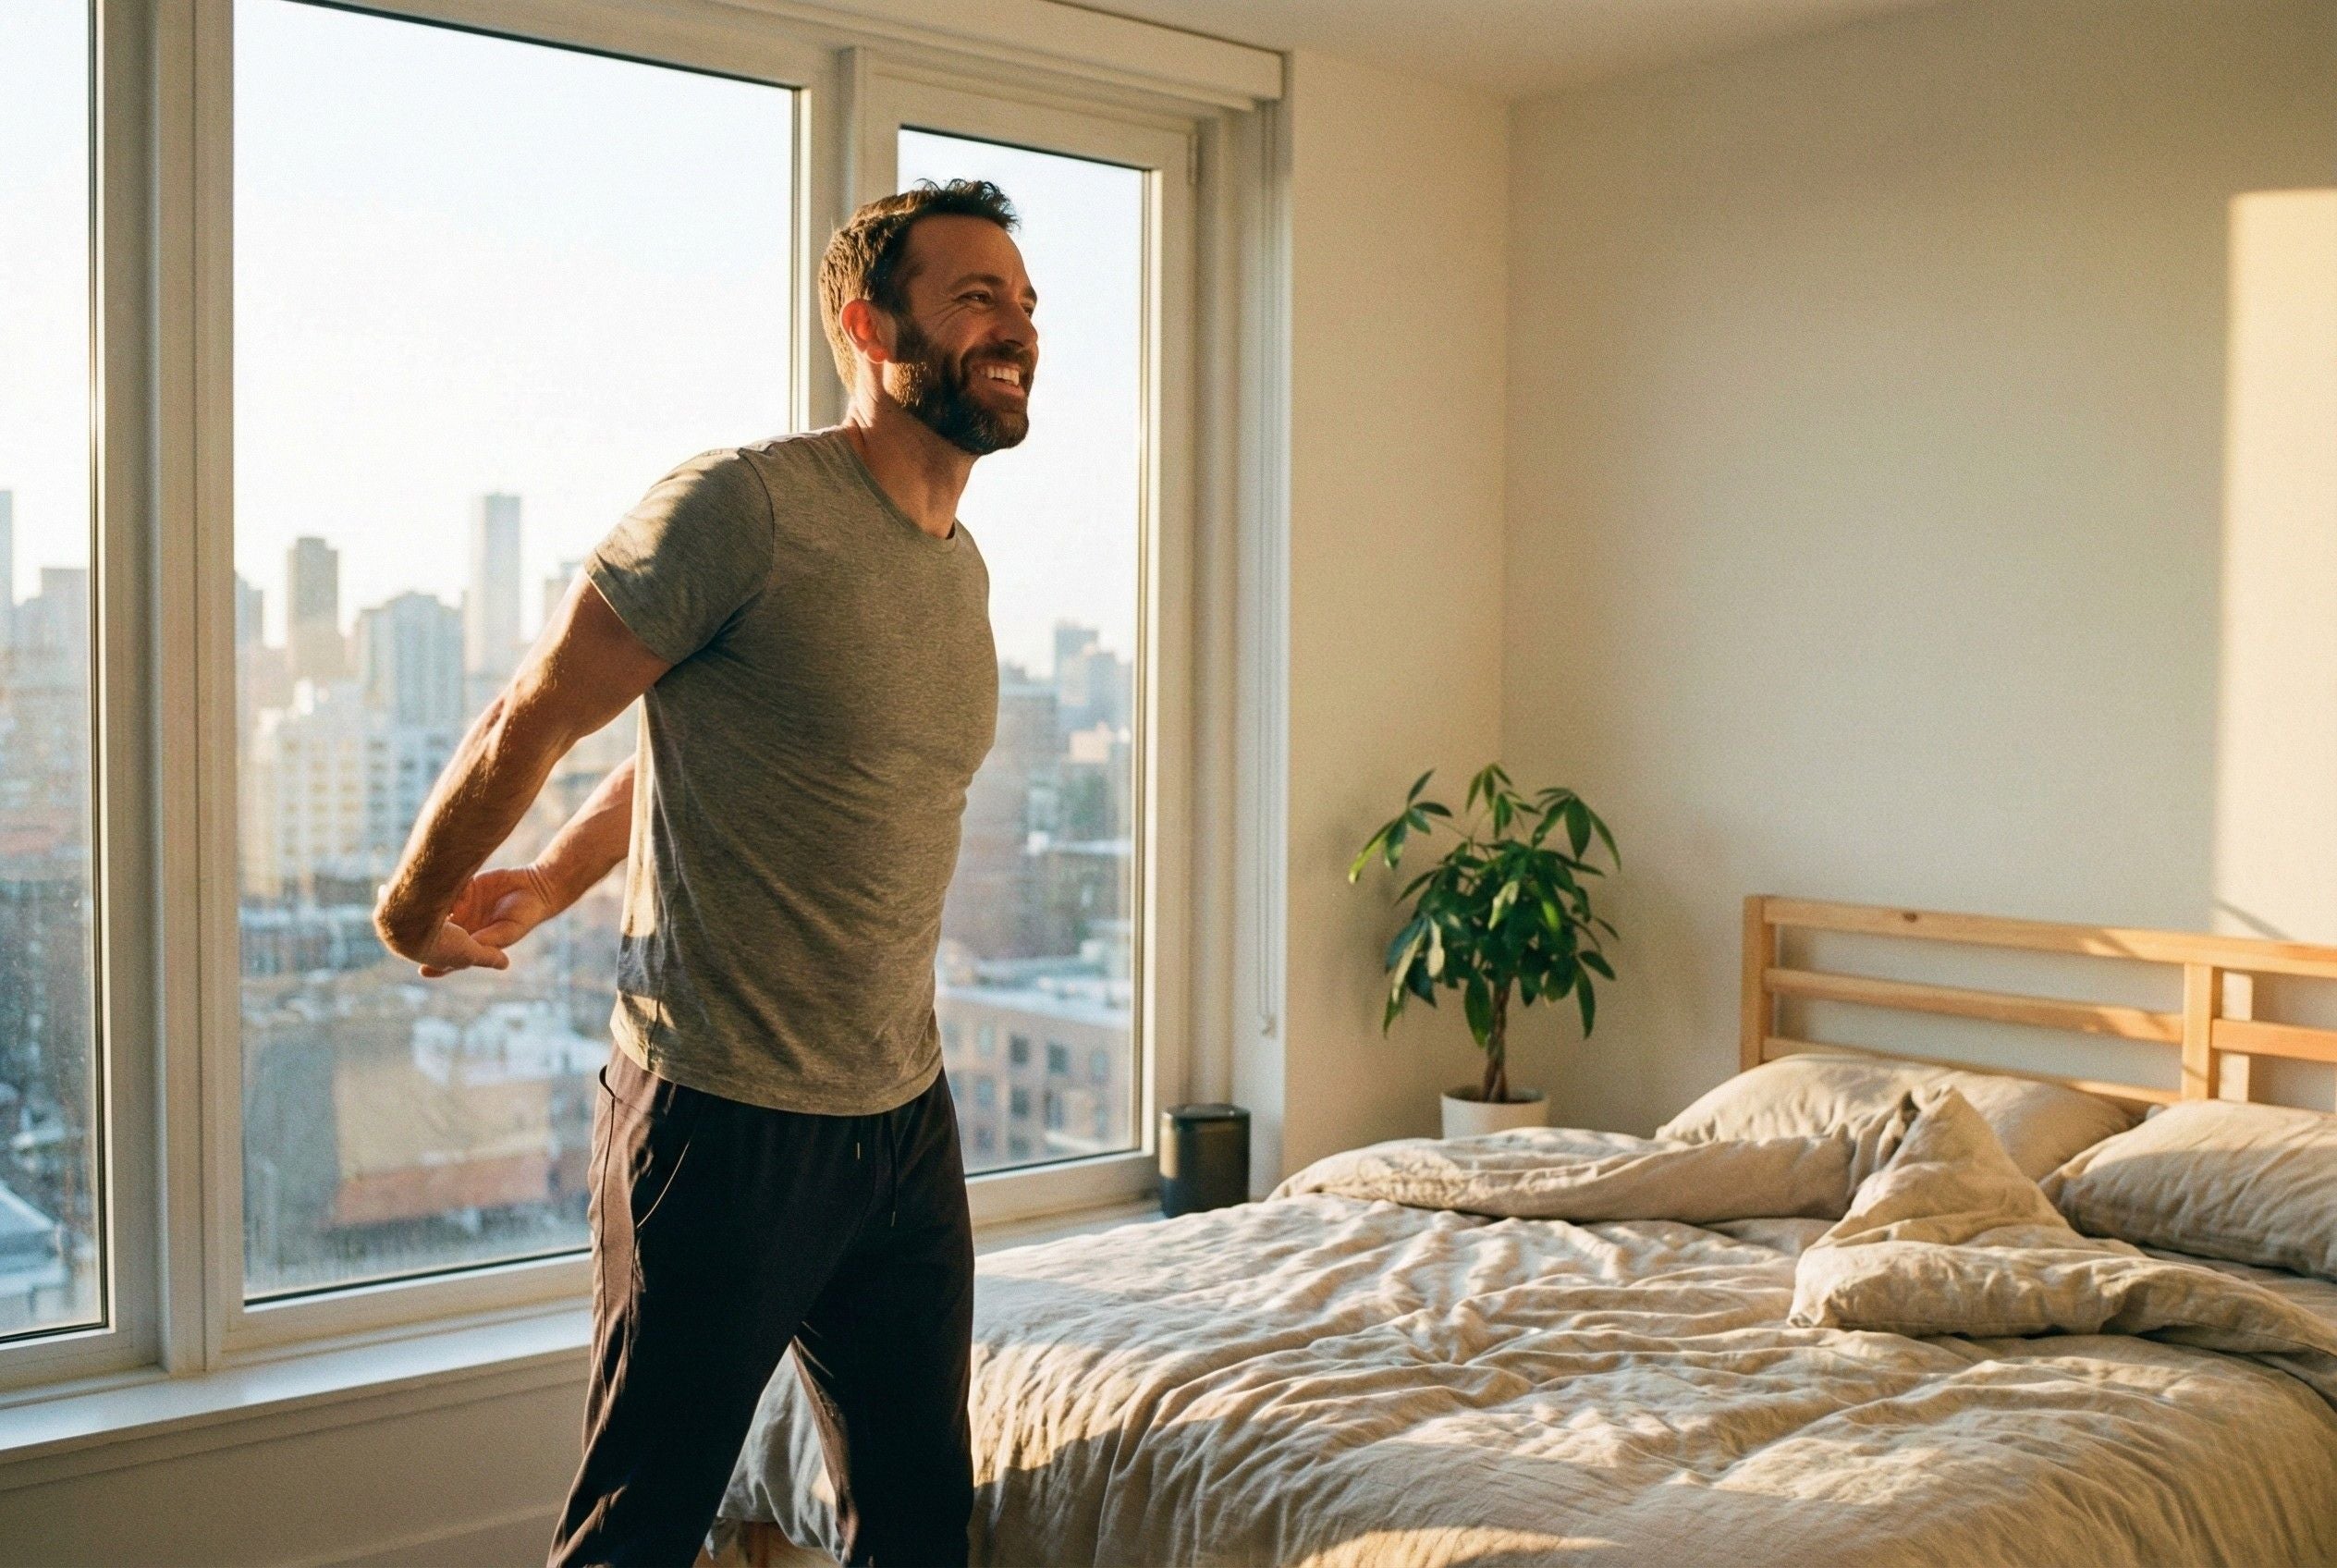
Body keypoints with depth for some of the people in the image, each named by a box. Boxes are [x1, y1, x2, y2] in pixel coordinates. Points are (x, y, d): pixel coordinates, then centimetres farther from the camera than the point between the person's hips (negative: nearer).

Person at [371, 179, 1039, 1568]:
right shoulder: (743, 506, -15)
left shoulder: (961, 567, 10)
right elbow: (530, 724, -5)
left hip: (906, 1117, 7)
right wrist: (417, 914, 8)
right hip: (722, 1124, -7)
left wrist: (551, 889, 23)